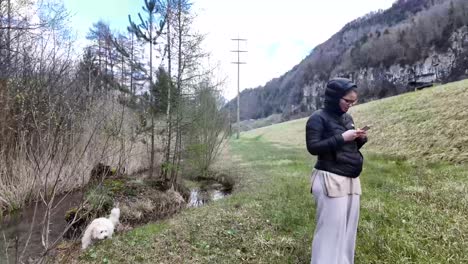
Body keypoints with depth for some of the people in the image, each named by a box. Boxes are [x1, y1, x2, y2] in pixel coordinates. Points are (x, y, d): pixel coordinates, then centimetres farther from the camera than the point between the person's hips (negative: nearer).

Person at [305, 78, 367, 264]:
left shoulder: (347, 118, 13)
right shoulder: (318, 118, -9)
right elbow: (313, 147, -16)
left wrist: (361, 139, 0)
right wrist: (341, 138, -19)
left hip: (351, 180, 8)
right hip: (330, 180, -8)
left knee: (348, 227, 12)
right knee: (331, 229, -5)